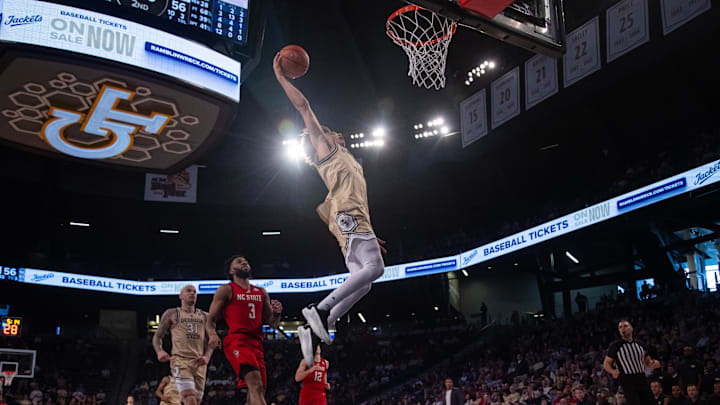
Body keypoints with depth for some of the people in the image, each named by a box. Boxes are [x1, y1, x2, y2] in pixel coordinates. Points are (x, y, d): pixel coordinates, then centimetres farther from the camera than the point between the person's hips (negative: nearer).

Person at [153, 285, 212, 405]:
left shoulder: (204, 316, 18)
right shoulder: (171, 313, 10)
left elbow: (210, 341, 17)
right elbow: (158, 336, 12)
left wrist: (207, 356, -4)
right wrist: (159, 351, -9)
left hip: (199, 363, 4)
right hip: (180, 360, -4)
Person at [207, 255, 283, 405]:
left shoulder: (262, 293, 21)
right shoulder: (226, 290, 7)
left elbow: (273, 324, 21)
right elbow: (211, 319, 5)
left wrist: (277, 313, -1)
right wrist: (212, 334, -17)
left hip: (256, 343, 6)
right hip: (237, 341, -6)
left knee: (258, 391, 2)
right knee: (255, 384, -26)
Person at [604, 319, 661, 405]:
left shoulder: (639, 345, 14)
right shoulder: (615, 346, -1)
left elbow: (648, 362, 22)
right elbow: (606, 364, 0)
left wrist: (654, 363, -2)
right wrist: (613, 371, -22)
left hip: (642, 379, 5)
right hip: (628, 381, -5)